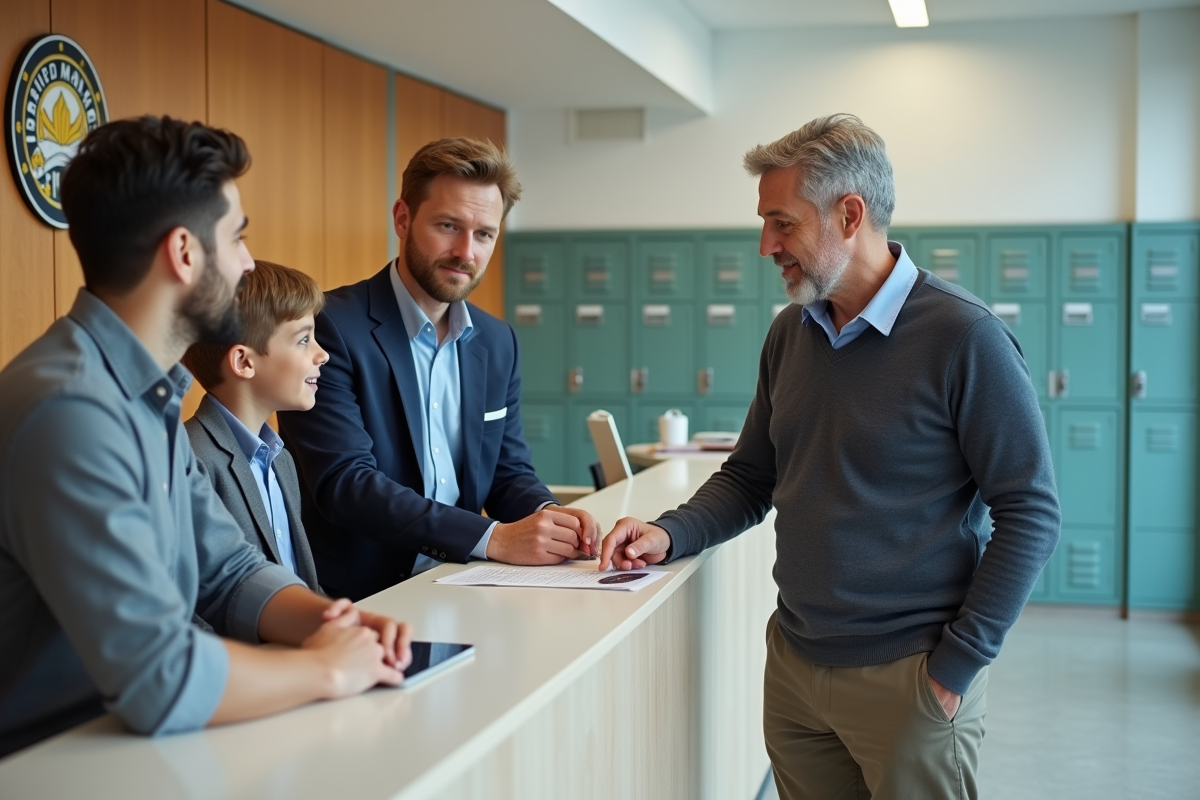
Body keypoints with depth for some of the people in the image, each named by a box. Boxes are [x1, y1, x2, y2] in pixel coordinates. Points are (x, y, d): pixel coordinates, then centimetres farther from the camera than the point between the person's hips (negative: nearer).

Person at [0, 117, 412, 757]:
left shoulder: (148, 395, 8)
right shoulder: (69, 409, -24)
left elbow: (228, 571, 11)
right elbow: (159, 678, -29)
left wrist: (329, 619, -7)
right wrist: (327, 668, -14)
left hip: (130, 746, 8)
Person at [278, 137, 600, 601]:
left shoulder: (497, 343, 12)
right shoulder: (330, 327, -10)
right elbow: (344, 482, -18)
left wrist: (549, 517, -8)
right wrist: (494, 539, -24)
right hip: (359, 598, -6)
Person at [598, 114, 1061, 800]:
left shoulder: (964, 339, -14)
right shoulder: (790, 333, 7)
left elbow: (1031, 514, -13)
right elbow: (750, 477, 14)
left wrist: (956, 667, -14)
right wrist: (671, 534, -4)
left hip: (907, 678, -6)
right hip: (794, 664, 6)